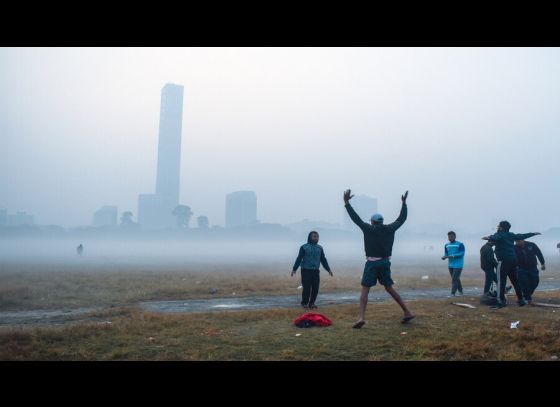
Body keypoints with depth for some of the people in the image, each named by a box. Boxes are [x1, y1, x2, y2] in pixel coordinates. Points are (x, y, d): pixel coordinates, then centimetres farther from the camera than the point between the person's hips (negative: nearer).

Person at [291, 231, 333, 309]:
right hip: (306, 271, -4)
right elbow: (299, 259, -4)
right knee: (307, 288, -5)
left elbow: (323, 260, 17)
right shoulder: (304, 247, -2)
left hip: (315, 271, 4)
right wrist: (294, 269, -11)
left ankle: (312, 303, 15)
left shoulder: (320, 248, 12)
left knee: (315, 288, 1)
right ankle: (304, 303, 11)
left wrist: (328, 269, 12)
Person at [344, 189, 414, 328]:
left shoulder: (368, 229, -5)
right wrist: (404, 203, 27)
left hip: (372, 263, -4)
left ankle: (361, 317, -20)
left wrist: (346, 203, -5)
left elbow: (356, 218, -8)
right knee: (389, 288, 19)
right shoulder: (389, 229, 5)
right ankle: (407, 313, 22)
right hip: (385, 263, 4)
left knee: (365, 290, -4)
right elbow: (402, 218, 17)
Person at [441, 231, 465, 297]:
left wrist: (452, 256, -25)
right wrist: (444, 257, -12)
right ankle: (460, 291, 26)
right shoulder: (446, 245, 9)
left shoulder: (460, 244, -8)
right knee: (456, 279, 13)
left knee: (454, 279, -11)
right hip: (450, 265, 6)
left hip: (458, 265, -6)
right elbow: (446, 254, 11)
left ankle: (453, 293, -10)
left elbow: (462, 253, -15)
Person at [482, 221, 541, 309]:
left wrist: (489, 238, -53)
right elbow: (522, 236, 30)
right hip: (513, 259, 8)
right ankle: (521, 300, 25)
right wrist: (534, 233, 47)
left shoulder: (499, 235, -6)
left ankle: (501, 301, -15)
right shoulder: (511, 235, 15)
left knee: (501, 281, -9)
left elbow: (494, 238, -30)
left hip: (504, 260, -8)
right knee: (515, 280, 17)